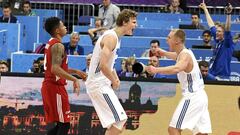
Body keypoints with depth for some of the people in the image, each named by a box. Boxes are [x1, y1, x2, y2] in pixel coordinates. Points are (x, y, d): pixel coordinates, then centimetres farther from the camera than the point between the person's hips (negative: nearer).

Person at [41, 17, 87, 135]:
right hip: (55, 87, -10)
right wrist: (74, 79, -26)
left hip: (48, 85, 10)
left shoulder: (51, 44, 15)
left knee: (60, 124, 14)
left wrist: (75, 71, 21)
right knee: (64, 124, -6)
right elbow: (55, 69, -28)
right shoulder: (58, 45, -16)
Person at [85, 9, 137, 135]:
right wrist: (114, 81, -12)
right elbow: (103, 65, -26)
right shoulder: (111, 37, -17)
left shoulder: (115, 37, 15)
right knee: (119, 120, -14)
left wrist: (115, 78, 12)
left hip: (102, 84, 10)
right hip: (99, 85, -10)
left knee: (119, 120, 13)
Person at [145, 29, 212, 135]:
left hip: (192, 97, -10)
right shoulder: (184, 53, 14)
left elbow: (176, 68, -39)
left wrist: (156, 70, -50)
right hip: (200, 96, 10)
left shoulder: (185, 55, -15)